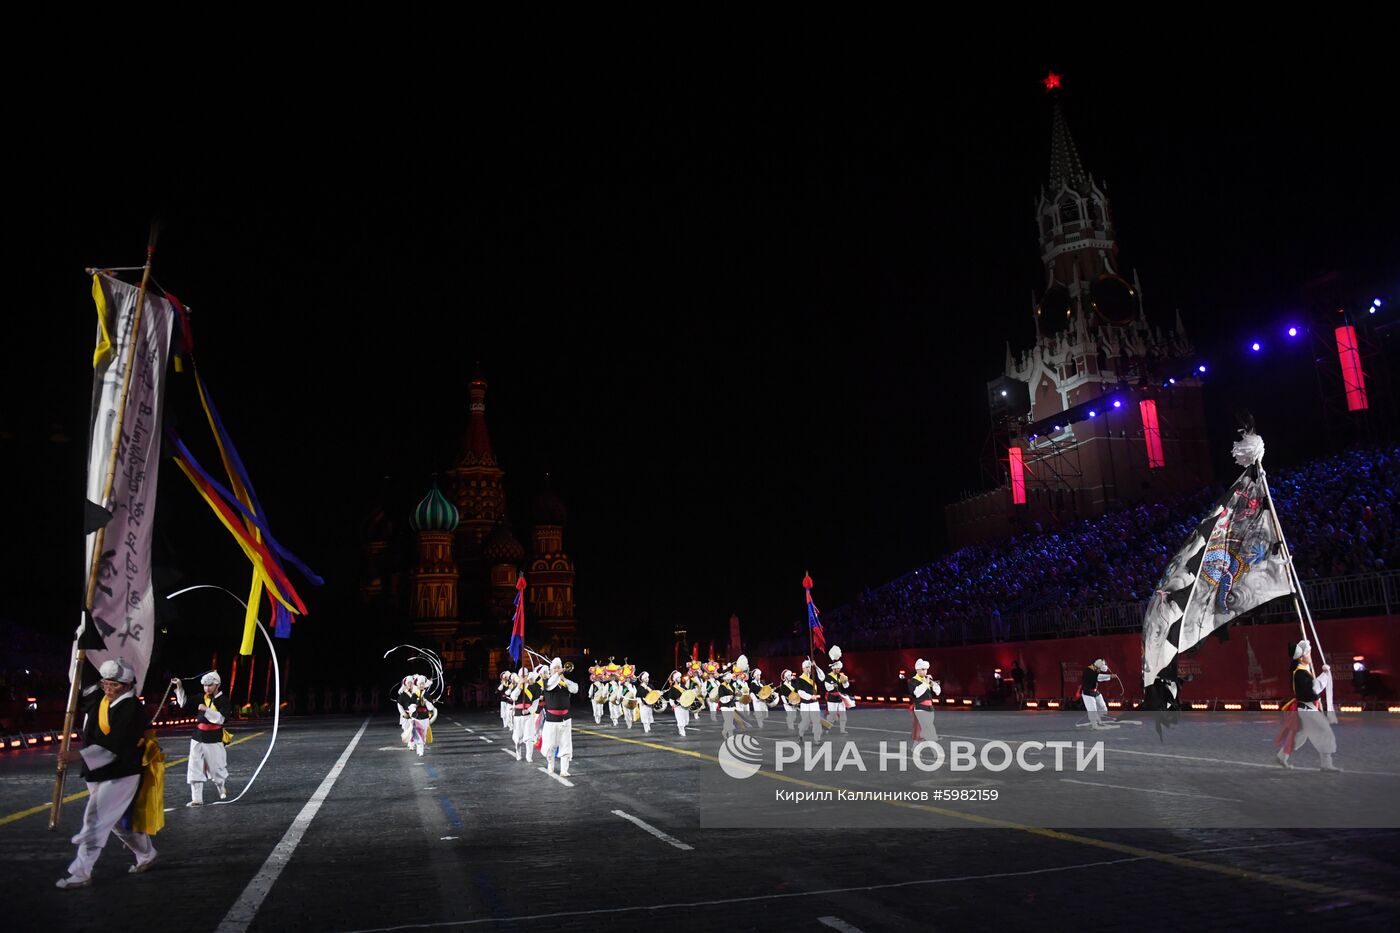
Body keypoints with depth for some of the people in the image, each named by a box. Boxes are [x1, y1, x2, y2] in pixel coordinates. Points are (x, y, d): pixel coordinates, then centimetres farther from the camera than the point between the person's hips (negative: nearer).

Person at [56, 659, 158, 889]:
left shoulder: (132, 709, -21)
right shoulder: (98, 698, 3)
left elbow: (115, 746, -28)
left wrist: (81, 755, -36)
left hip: (120, 776, -9)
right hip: (97, 774, 9)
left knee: (95, 822, -7)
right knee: (118, 820, 19)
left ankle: (80, 874, 5)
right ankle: (146, 855, 35)